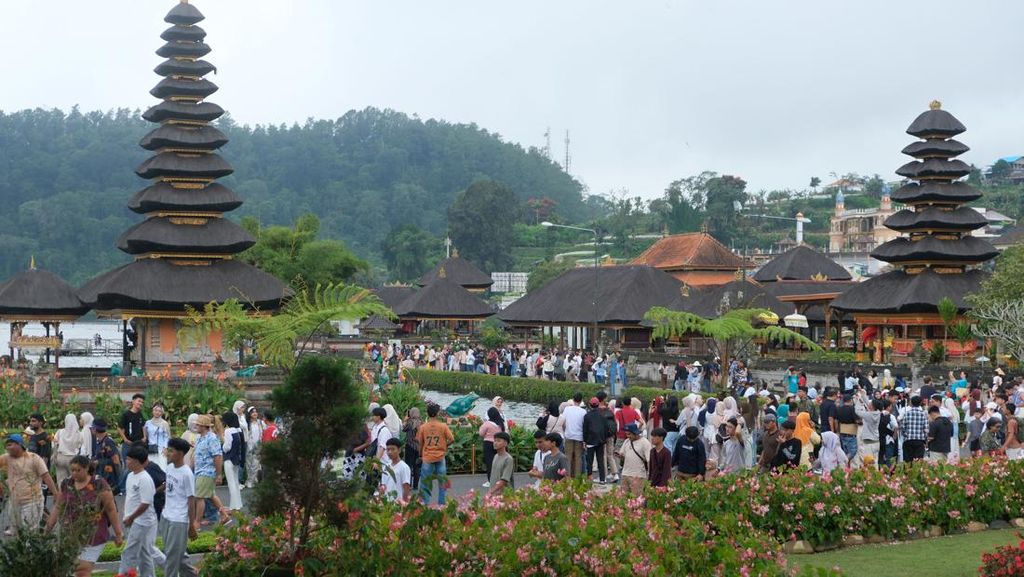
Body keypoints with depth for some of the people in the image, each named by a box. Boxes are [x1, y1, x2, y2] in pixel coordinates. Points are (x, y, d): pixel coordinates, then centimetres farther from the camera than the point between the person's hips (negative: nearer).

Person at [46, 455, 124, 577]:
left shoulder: (99, 485, -9)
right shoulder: (66, 484, 4)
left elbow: (111, 510, -6)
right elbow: (58, 508, 13)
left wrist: (118, 534, -5)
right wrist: (48, 529, 11)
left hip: (93, 537, -4)